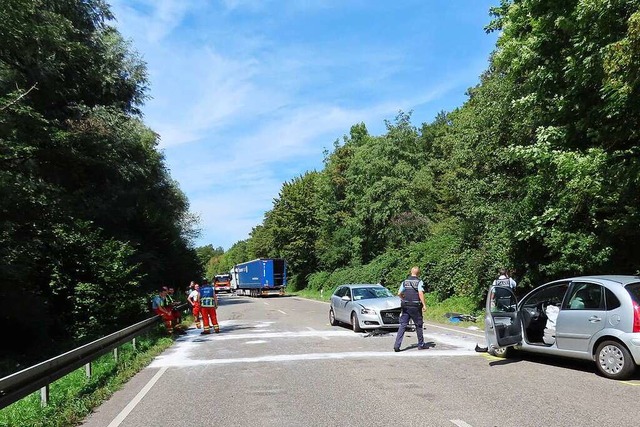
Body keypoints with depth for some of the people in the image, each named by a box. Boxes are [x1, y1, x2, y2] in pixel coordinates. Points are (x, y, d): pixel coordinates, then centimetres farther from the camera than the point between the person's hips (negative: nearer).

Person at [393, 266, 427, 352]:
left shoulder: (405, 281, 9)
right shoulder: (419, 282, -4)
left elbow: (399, 293, 9)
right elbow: (420, 293, -16)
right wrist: (424, 305, -14)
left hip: (405, 306, 4)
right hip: (415, 306, -4)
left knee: (402, 325, 2)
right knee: (418, 325, 11)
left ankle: (397, 345, -8)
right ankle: (421, 345, 21)